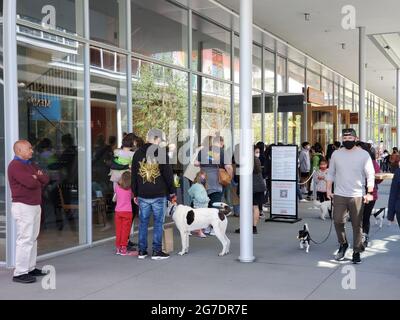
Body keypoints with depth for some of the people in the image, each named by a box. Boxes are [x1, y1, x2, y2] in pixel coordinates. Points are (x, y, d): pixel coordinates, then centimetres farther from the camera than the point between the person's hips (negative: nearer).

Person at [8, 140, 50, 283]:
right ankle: (19, 273, -7)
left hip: (35, 205, 9)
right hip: (23, 207, -9)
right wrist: (39, 180, 0)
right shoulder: (15, 165, -12)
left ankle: (30, 268, 18)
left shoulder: (30, 165, 18)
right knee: (25, 239, -10)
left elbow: (46, 179, 11)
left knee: (33, 238, 11)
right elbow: (31, 183, -22)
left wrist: (36, 177, -9)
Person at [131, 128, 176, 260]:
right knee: (158, 222, 4)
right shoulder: (161, 152, -6)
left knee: (143, 222, 10)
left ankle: (142, 250, 14)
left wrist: (135, 194, 17)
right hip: (159, 195, -4)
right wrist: (172, 192, 3)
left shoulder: (138, 153, 8)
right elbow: (168, 174, -6)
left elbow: (134, 175, 11)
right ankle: (157, 251, 5)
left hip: (142, 195, 4)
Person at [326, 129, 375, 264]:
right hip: (339, 195, 2)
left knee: (357, 225, 2)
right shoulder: (336, 154, 6)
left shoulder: (363, 154, -2)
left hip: (357, 196, -2)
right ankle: (343, 244, 23)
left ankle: (356, 251, 13)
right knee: (338, 221, 0)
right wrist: (328, 189, 5)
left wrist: (370, 193, -12)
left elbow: (370, 175, -3)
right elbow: (331, 173, 12)